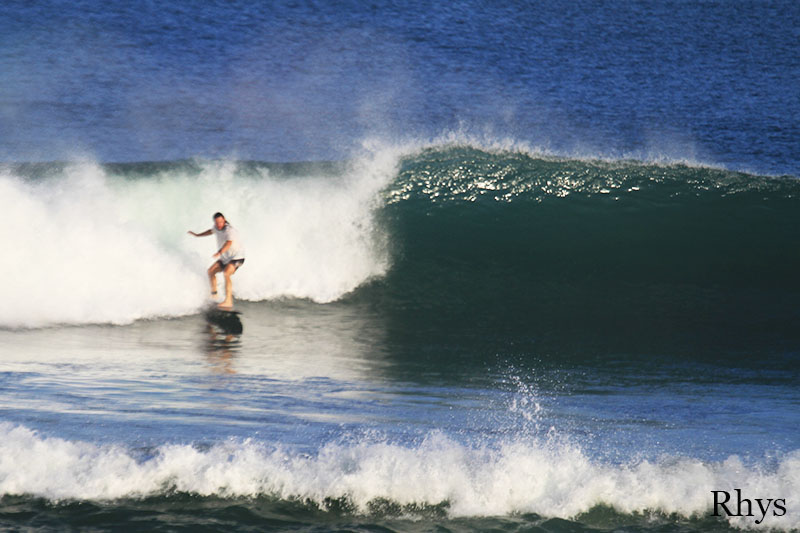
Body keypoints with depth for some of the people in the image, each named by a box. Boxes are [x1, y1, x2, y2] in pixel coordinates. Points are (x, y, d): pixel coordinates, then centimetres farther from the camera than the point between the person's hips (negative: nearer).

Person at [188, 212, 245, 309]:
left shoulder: (230, 230, -27)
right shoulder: (217, 227, 0)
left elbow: (229, 243, -45)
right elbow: (212, 231, 26)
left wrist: (219, 252, -63)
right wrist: (197, 235, 34)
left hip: (237, 257, -9)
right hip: (225, 258, 9)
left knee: (226, 274, -30)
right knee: (210, 271, 6)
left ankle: (228, 301, -36)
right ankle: (213, 293, 27)